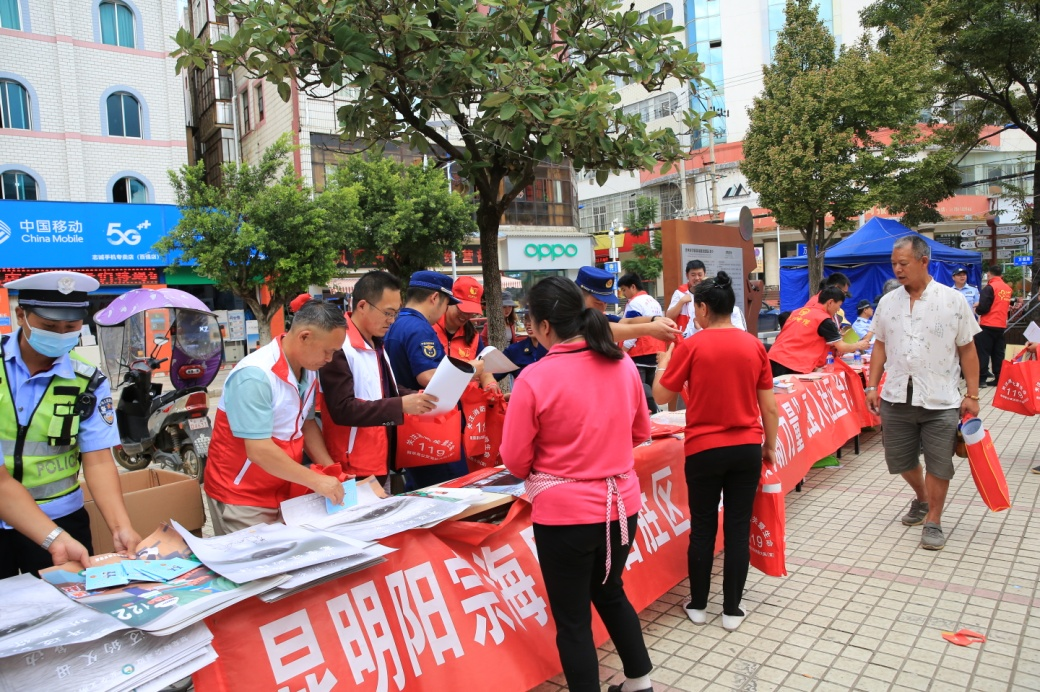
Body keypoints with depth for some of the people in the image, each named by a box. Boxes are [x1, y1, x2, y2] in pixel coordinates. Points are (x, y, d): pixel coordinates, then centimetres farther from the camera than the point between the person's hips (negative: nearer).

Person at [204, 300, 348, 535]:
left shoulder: (308, 369, -2)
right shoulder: (255, 375, -25)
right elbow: (259, 451, -27)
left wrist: (330, 471, -3)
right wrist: (316, 481, -22)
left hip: (284, 491, 7)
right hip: (242, 497, -6)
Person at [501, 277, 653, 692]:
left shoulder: (535, 378, -17)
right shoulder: (623, 365, -2)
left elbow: (515, 461, -9)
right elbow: (641, 432, 12)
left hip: (565, 512, -6)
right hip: (622, 503, 6)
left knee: (572, 617, 12)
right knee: (610, 593, 28)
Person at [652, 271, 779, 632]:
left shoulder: (691, 346, -10)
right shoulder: (754, 346, 0)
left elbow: (661, 395, -2)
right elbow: (769, 406, 3)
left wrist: (665, 358, 11)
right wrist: (770, 445, 15)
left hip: (704, 450, -2)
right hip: (747, 449, 3)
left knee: (702, 528, 10)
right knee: (738, 528, 10)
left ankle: (698, 605, 24)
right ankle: (732, 609, 19)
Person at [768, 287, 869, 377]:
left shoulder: (799, 311, 18)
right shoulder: (825, 320, -3)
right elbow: (841, 348, 3)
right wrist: (858, 346, 23)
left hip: (773, 359, 7)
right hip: (792, 367, -7)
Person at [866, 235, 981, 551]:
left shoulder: (953, 300, -5)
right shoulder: (887, 302, 4)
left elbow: (967, 350, -2)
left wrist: (972, 395, -5)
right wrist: (872, 386, 5)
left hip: (940, 401, -3)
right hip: (896, 398, 4)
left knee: (938, 464, 3)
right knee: (900, 460, 14)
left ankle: (933, 522, 20)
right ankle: (922, 499, 41)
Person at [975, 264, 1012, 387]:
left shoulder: (989, 288, -13)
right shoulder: (1008, 288, 7)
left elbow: (983, 308, -16)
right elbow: (1007, 306, 18)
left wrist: (977, 309, 4)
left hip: (988, 326, -6)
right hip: (1002, 326, 6)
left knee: (982, 352, -1)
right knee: (998, 353, 11)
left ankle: (981, 378, -3)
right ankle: (999, 378, 13)